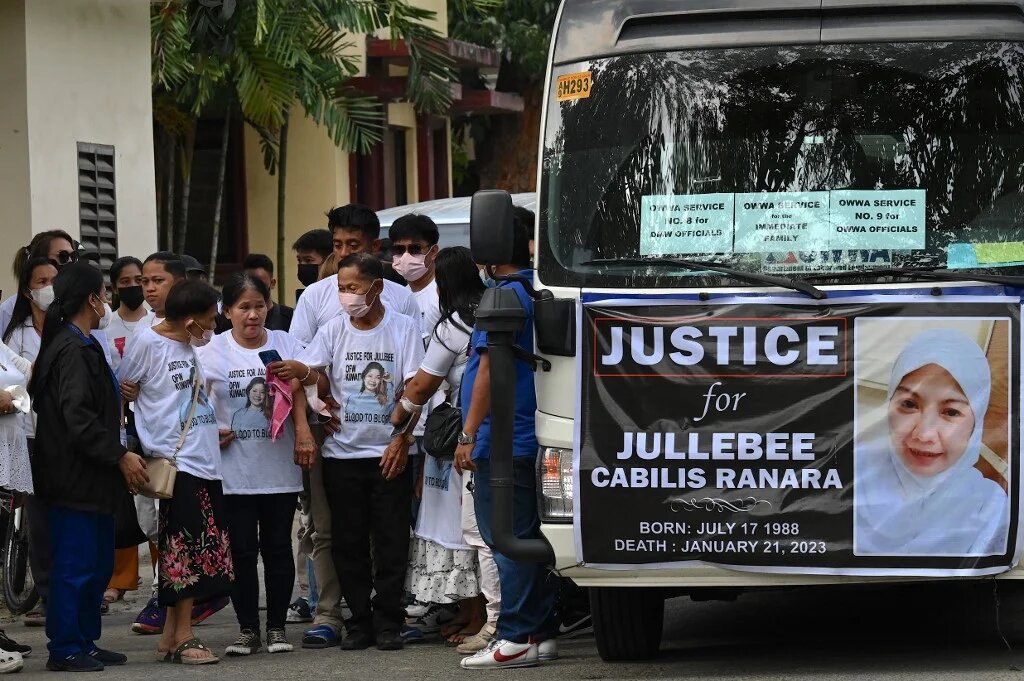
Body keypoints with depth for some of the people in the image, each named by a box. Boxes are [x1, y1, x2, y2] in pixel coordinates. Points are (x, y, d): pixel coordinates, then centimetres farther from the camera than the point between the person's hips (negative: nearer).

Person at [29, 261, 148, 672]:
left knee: (98, 565, 14)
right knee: (75, 564, -5)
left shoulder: (79, 345, 16)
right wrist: (120, 456, -18)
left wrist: (119, 457, 18)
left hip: (90, 479, 10)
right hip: (75, 478, -10)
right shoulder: (74, 351, -16)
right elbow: (78, 417, -23)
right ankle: (65, 649, 1)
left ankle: (85, 643, 21)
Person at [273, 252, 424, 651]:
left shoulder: (403, 328, 0)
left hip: (389, 453, -2)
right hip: (342, 452, 2)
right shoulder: (334, 330, 5)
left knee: (391, 541, -1)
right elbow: (323, 386, -5)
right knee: (348, 541, 3)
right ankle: (359, 621, 10)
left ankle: (388, 622, 6)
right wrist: (305, 373, -29)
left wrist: (401, 440, -10)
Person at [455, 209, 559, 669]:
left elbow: (489, 369, -17)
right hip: (530, 438, 10)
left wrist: (469, 434, -15)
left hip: (501, 441, -10)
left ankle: (517, 639, -7)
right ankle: (542, 632, 15)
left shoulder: (505, 296, -13)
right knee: (528, 538, 12)